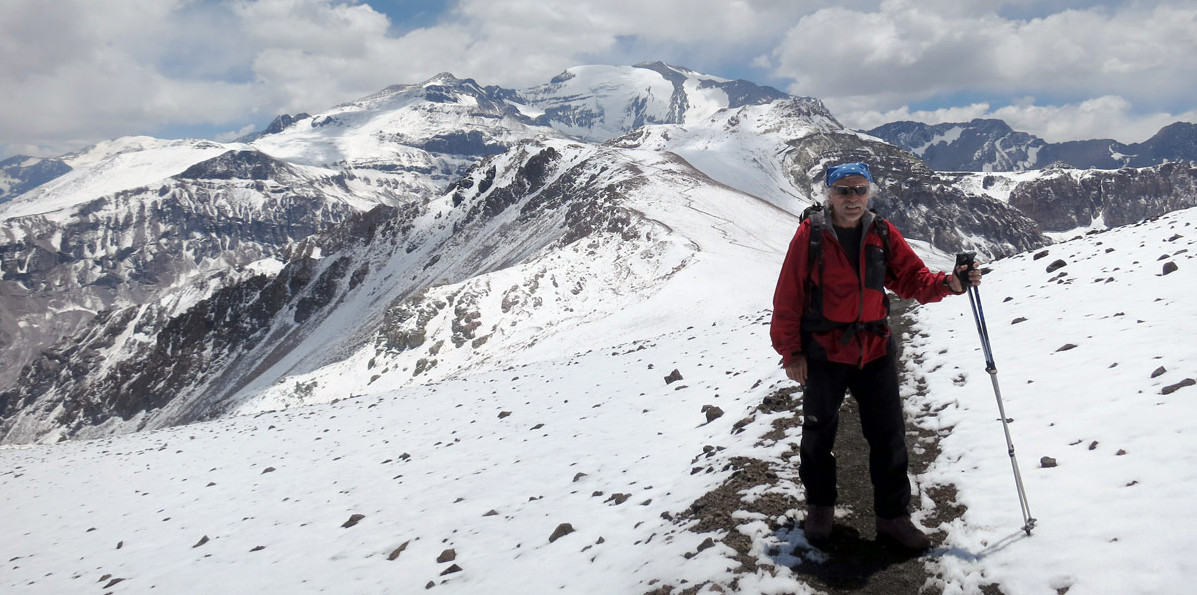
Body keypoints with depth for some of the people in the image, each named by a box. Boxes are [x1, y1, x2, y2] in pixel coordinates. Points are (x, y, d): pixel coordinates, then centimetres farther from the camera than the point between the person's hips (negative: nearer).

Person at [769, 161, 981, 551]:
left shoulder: (883, 234, 2)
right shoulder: (810, 234, -9)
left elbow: (912, 279, 2)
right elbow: (788, 297, -8)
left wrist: (949, 283, -18)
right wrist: (790, 351, -9)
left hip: (875, 351, 3)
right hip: (823, 354, -3)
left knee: (889, 435, 6)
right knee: (819, 433, 12)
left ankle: (892, 515, 23)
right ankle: (820, 507, 33)